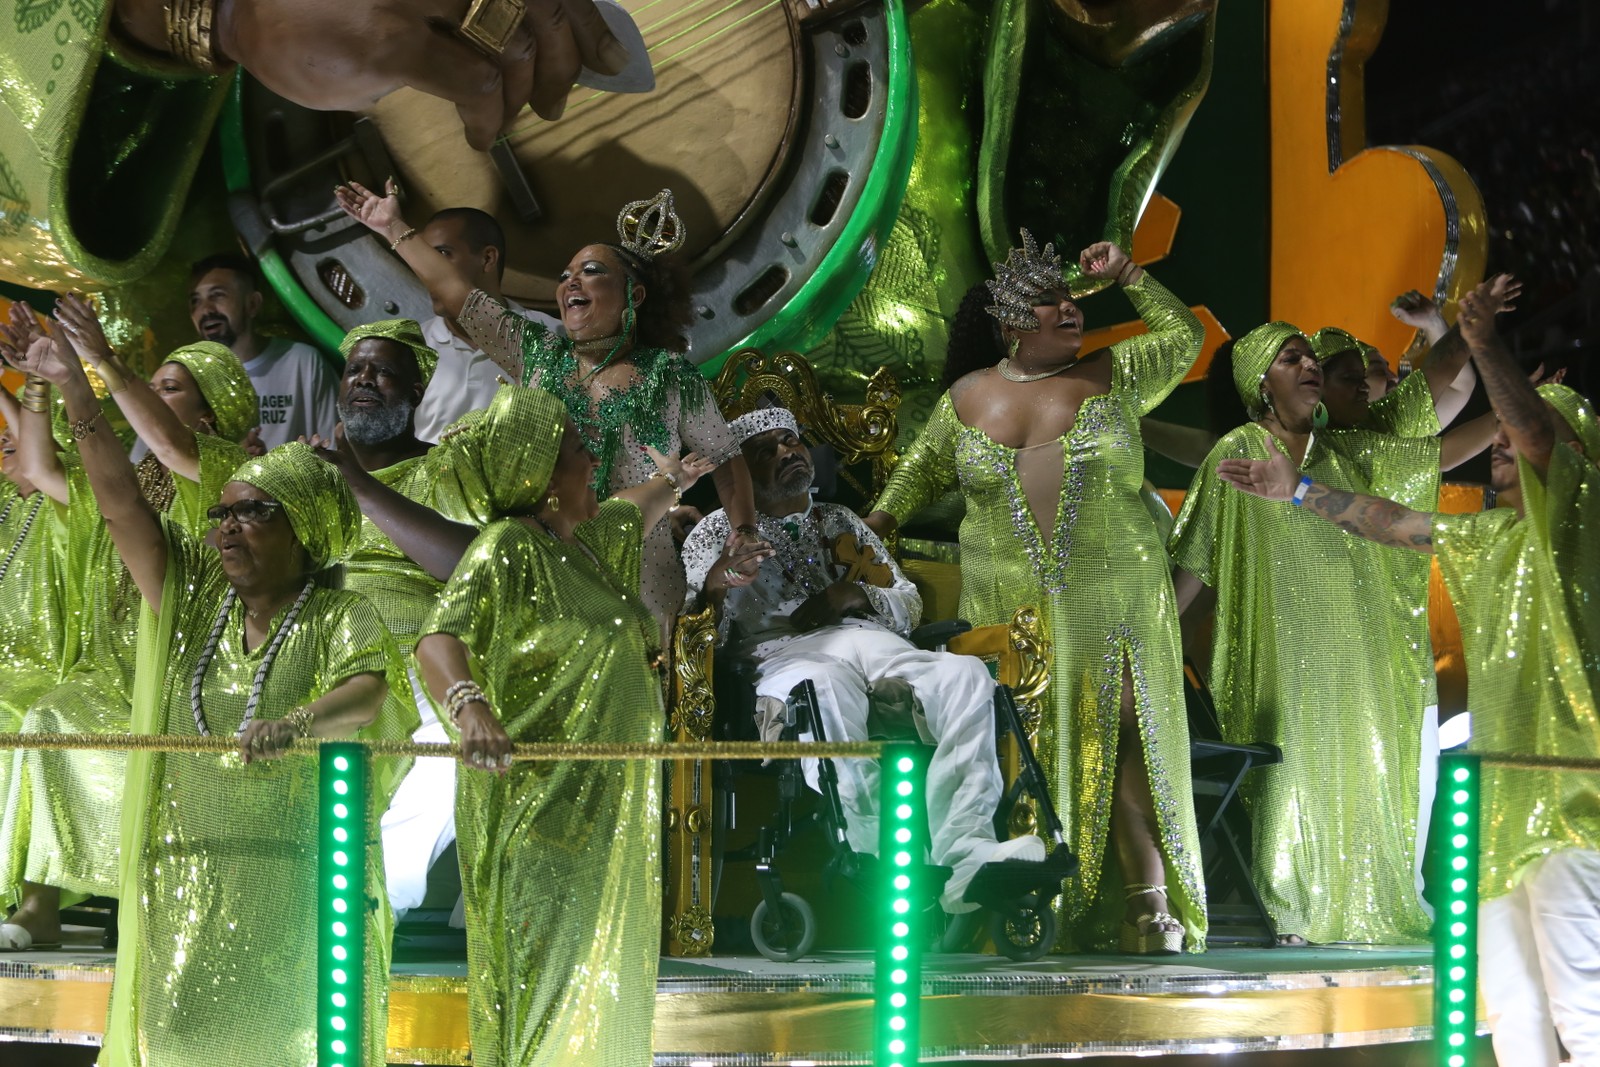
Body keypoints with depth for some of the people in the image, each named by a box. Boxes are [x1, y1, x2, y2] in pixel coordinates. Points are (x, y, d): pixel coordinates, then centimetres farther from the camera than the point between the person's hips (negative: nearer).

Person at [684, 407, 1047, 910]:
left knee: (966, 675, -30)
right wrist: (712, 587, -18)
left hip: (872, 639, 4)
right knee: (826, 691, -44)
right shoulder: (718, 530, 23)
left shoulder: (841, 521, 34)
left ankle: (962, 849, -47)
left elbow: (909, 605, 26)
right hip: (785, 651, -4)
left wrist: (856, 595, 3)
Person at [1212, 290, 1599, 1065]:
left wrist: (1486, 347, -31)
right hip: (1504, 791, 10)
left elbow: (1537, 432, -21)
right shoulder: (1490, 535, 25)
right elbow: (1395, 524, 36)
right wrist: (1301, 493, 39)